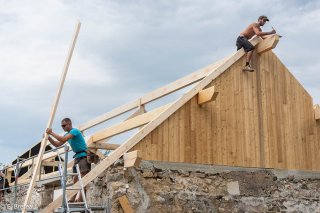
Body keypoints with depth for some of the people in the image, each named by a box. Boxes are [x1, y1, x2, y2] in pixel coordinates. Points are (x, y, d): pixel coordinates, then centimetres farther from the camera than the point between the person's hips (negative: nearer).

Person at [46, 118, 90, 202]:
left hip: (84, 156, -10)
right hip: (77, 157, 10)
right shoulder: (67, 135, 17)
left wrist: (51, 133, -19)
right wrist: (48, 137, 3)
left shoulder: (75, 131, -12)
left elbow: (63, 139, -26)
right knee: (75, 178, 6)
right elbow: (57, 144, 16)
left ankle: (80, 199, -20)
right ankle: (72, 199, 6)